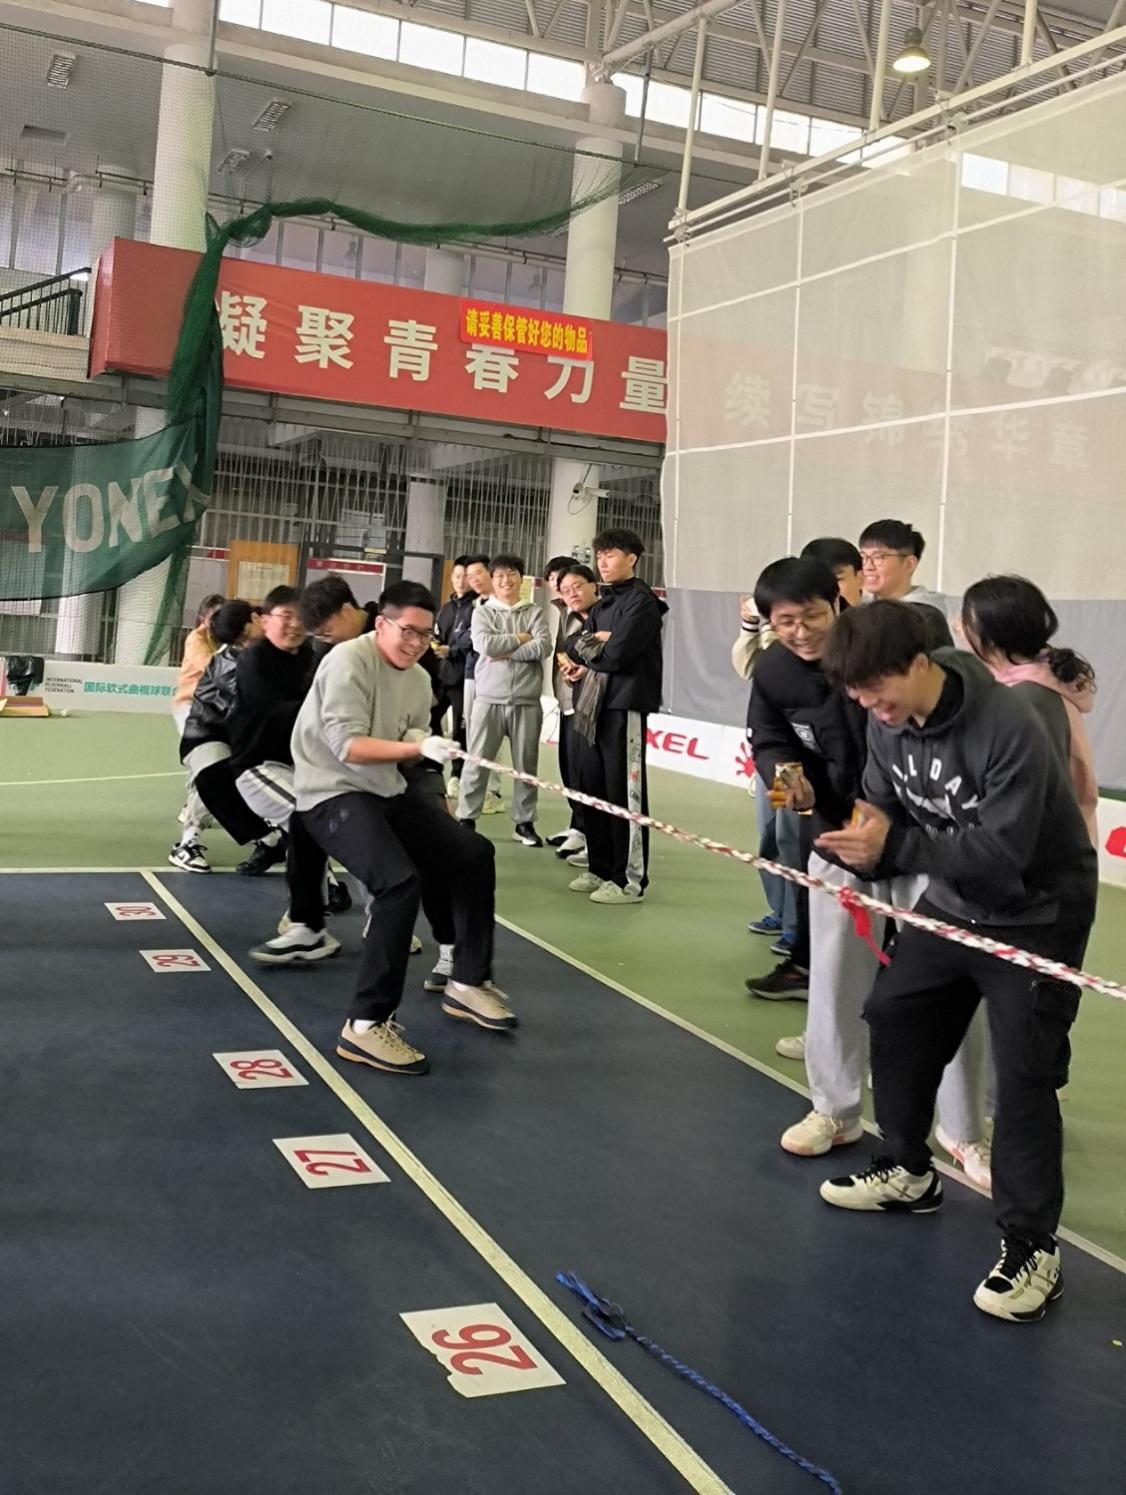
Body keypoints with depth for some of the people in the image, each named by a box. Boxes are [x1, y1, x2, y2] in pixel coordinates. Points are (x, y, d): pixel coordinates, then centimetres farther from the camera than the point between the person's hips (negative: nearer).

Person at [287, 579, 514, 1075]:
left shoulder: (419, 679, 8)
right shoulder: (348, 661, -16)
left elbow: (410, 749, 10)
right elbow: (347, 746, -25)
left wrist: (423, 747, -13)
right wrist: (416, 747, -32)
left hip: (387, 790, 9)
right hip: (332, 793, -9)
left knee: (474, 853, 6)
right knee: (400, 881, -28)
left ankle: (468, 983, 20)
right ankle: (366, 1025, -21)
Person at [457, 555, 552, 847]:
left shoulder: (535, 613, 7)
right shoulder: (482, 611, 6)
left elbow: (543, 647, -9)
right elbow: (484, 644, -12)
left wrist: (505, 652, -12)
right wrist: (520, 639, -6)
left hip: (526, 701, 1)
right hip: (489, 698, -1)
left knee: (526, 764, 6)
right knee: (477, 761, 2)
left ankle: (524, 822, 16)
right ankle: (466, 818, 11)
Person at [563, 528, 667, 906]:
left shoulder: (642, 601, -9)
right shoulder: (602, 604, 19)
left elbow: (617, 654, -20)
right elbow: (573, 644, 10)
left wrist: (589, 651, -2)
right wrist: (595, 643, -10)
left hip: (626, 704, -9)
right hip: (595, 704, 9)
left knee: (624, 792, -6)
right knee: (592, 787, 10)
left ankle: (631, 880, -1)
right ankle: (600, 869, 21)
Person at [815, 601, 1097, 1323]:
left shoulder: (1007, 727, -32)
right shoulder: (888, 723, -9)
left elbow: (1001, 855, -33)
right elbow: (886, 813, 1)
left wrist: (893, 845, -39)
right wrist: (864, 847, -23)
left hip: (1036, 913, -7)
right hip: (952, 902, 8)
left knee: (1023, 1072, -11)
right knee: (893, 1017, 13)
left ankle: (1032, 1248, 0)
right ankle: (909, 1172, 32)